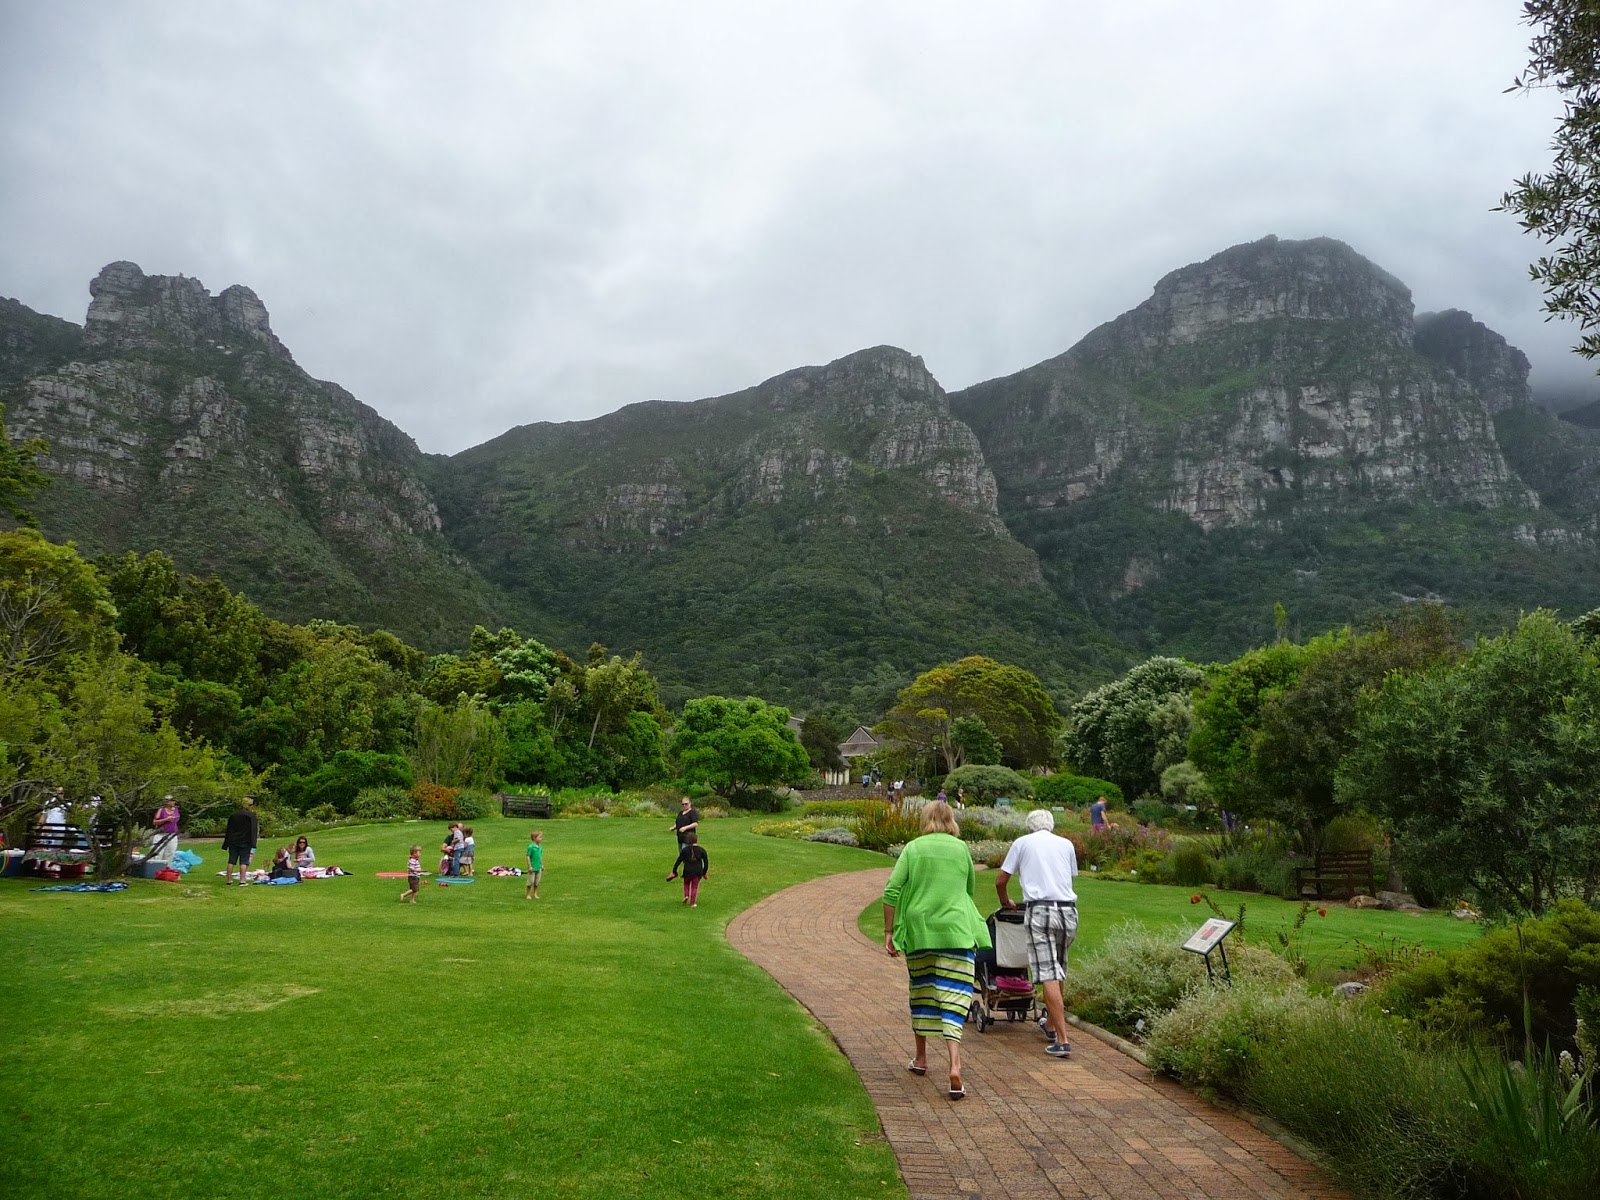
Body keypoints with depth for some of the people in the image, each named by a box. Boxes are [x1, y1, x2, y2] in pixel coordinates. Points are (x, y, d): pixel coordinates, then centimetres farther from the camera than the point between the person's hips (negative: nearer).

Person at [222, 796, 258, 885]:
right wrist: (253, 846, -12)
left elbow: (227, 831, 15)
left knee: (231, 861, 9)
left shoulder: (233, 816, 11)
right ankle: (242, 880, -6)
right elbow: (253, 832, -11)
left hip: (233, 843, 4)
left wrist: (226, 845, 20)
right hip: (245, 843, -4)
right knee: (244, 861, -1)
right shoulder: (252, 817, -6)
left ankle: (229, 880, 12)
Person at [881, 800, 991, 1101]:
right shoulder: (961, 848, 6)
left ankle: (921, 1058, 29)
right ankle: (955, 1067, -16)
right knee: (953, 997, -3)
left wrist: (889, 932, 1)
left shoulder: (913, 848, 2)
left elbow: (891, 892, -4)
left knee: (922, 991, 17)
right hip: (956, 931, -1)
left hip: (918, 929, 1)